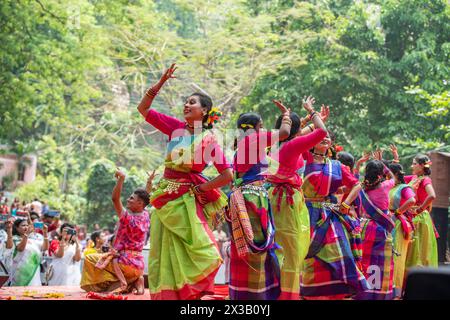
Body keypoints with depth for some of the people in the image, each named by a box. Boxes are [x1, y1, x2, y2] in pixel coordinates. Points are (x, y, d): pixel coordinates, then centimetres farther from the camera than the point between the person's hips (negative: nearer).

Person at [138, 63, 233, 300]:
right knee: (163, 257, 5)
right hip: (164, 198, 5)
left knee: (201, 254, -10)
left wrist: (200, 189, -7)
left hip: (185, 201, -5)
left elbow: (228, 175, -9)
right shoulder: (176, 127, 7)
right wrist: (160, 84, 0)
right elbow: (143, 108, 9)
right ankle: (166, 296, 11)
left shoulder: (209, 140, -6)